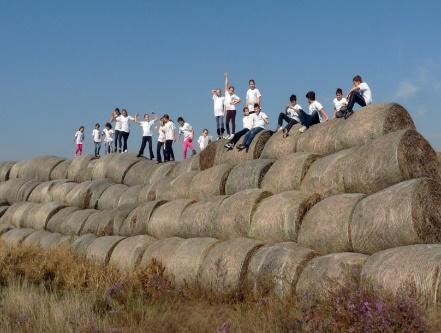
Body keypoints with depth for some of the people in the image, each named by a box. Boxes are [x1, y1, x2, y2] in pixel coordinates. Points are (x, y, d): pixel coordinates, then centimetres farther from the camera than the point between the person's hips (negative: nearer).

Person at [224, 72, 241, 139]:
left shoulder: (234, 96, -1)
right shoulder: (226, 94, 9)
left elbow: (239, 100, -11)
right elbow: (226, 85, 8)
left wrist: (234, 103, -12)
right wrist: (226, 77, 6)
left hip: (232, 110, -5)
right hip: (227, 110, 5)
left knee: (233, 122, -3)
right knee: (226, 123, 3)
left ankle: (232, 134, -3)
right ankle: (228, 134, 11)